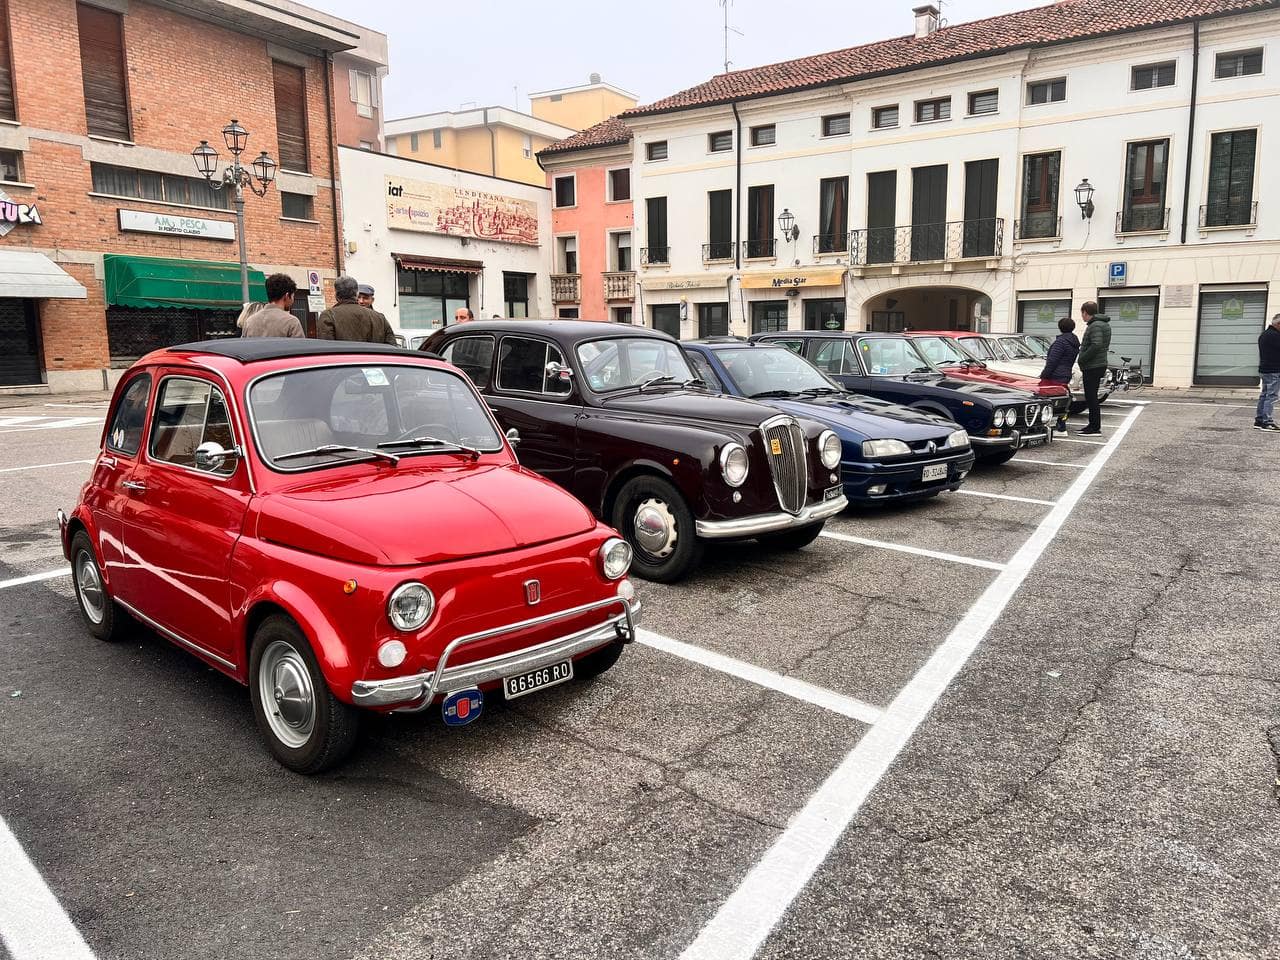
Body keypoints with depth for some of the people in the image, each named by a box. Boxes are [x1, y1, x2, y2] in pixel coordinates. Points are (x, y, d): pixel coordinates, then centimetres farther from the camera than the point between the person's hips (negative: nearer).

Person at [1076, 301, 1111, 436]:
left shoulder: (1095, 326, -16)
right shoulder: (1104, 324, 17)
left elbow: (1096, 345, -28)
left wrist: (1081, 360, -19)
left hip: (1093, 367, -10)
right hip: (1099, 365, 10)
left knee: (1091, 398, -7)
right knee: (1091, 397, 17)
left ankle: (1095, 428, -5)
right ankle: (1093, 425, 24)